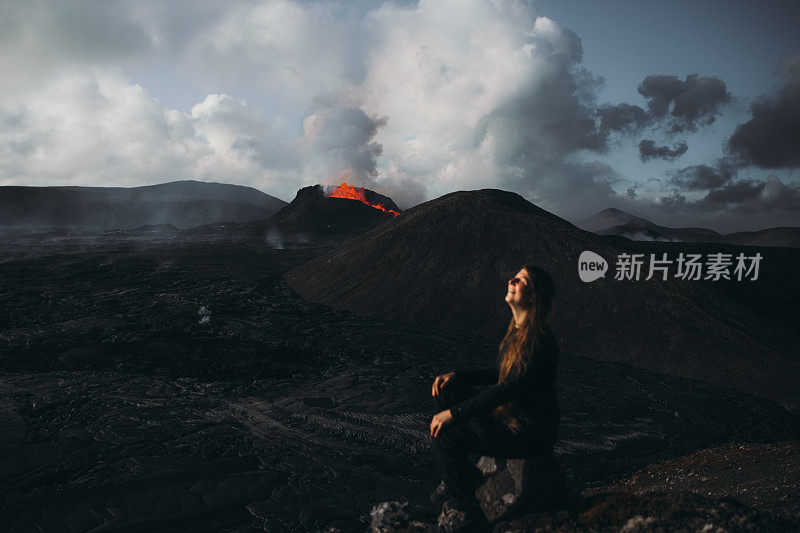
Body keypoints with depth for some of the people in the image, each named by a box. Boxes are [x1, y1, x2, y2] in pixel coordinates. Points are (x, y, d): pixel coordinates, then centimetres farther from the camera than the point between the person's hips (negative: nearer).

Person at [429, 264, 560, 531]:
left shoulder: (539, 341, -24)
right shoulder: (517, 329, 5)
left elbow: (509, 388, -28)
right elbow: (501, 374, 16)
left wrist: (454, 413, -26)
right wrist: (456, 376, 3)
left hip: (529, 434, -9)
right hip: (508, 414, 9)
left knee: (444, 432, -15)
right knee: (445, 391, 6)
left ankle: (466, 510, 1)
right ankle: (465, 476, 15)